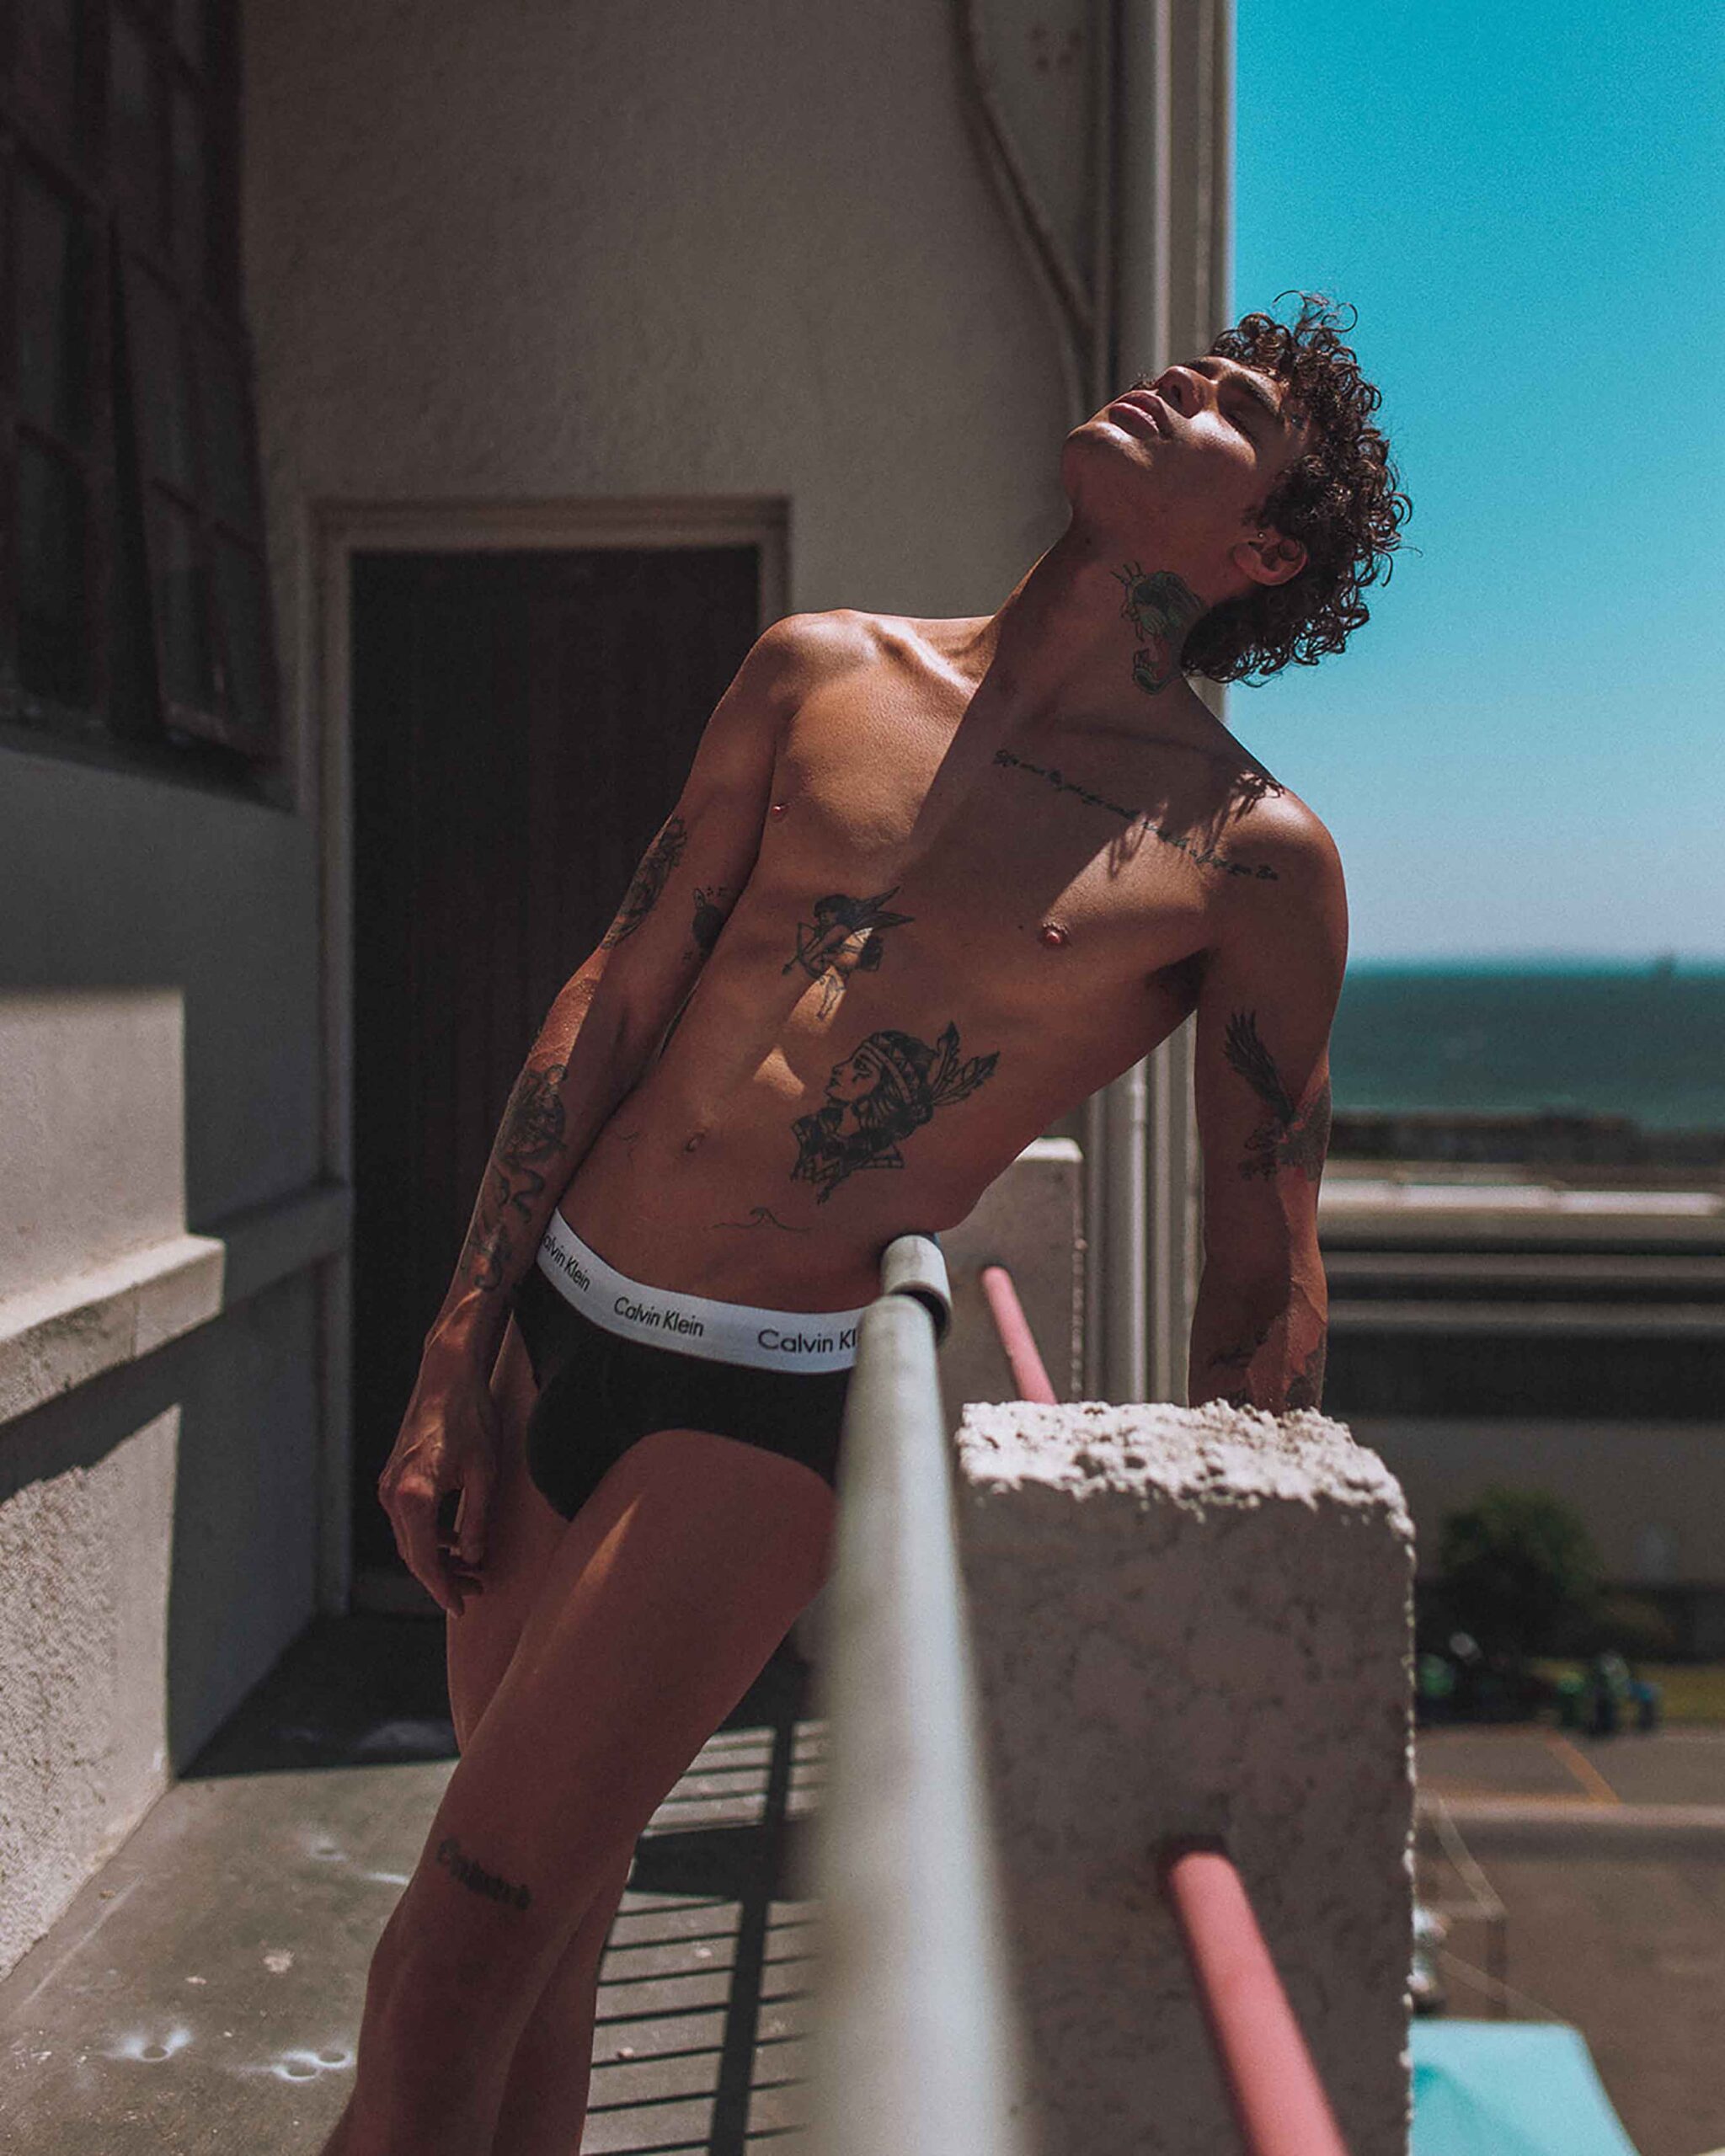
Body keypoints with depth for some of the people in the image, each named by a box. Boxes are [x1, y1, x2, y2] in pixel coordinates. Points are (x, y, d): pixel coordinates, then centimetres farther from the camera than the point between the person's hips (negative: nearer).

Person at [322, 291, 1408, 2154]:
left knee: (456, 1967, -7)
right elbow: (615, 1004, 8)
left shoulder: (1248, 859, -6)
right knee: (552, 1905, 16)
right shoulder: (820, 672, 5)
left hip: (779, 1400, -4)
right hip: (555, 1319, 5)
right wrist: (460, 1352, 7)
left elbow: (1265, 1287, -3)